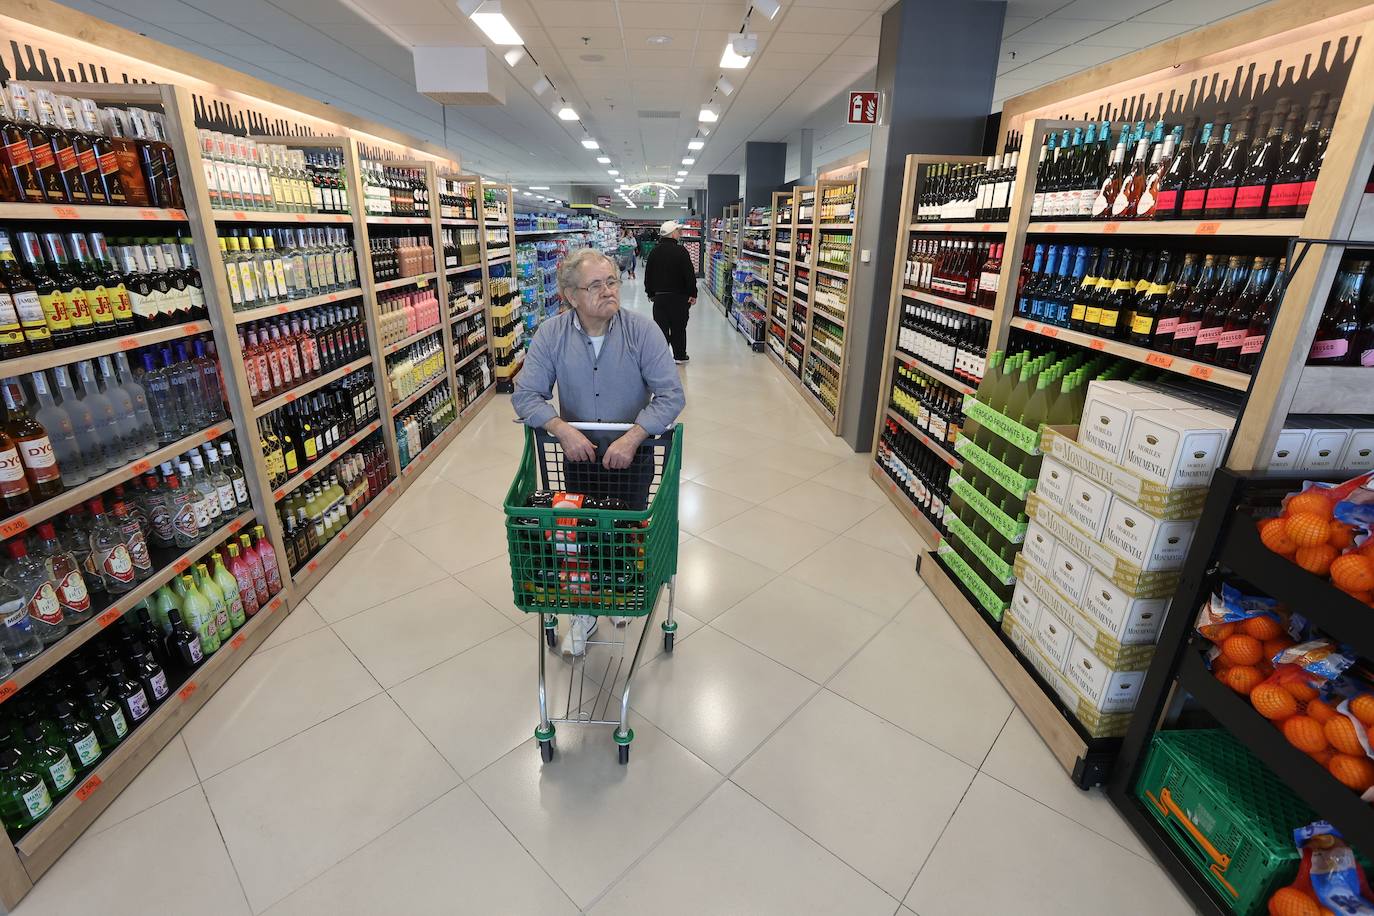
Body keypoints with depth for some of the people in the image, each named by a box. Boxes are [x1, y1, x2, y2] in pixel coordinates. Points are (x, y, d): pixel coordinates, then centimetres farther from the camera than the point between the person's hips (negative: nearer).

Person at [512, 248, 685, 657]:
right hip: (578, 455, 1)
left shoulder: (642, 330, -17)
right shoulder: (551, 335, -12)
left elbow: (671, 395, -21)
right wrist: (562, 429, -29)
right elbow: (525, 396, -12)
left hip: (633, 456, 0)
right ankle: (584, 612, 32)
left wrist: (631, 438, -31)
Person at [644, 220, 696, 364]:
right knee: (679, 326, 7)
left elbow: (648, 275, 11)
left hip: (659, 295, 4)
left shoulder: (654, 252, 5)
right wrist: (692, 293, -7)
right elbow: (689, 274, -13)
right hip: (679, 296, -3)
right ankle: (680, 355, 15)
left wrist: (651, 293, 19)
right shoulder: (680, 251, -11)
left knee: (661, 326, 5)